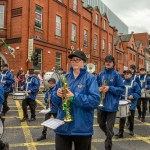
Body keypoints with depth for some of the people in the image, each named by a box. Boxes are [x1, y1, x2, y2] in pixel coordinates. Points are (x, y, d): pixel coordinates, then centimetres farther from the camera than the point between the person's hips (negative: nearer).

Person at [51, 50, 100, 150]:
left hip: (82, 127, -3)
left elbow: (95, 100, -18)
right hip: (62, 126, 4)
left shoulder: (90, 78, -6)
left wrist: (74, 97, -23)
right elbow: (54, 99, 10)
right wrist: (58, 94, -13)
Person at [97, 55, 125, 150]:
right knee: (101, 124, 20)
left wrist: (109, 88, -19)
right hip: (101, 104, 5)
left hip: (112, 105, -5)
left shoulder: (117, 75, -7)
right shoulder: (100, 74, 6)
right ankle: (109, 136, 49)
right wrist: (99, 89, -9)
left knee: (109, 127, 2)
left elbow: (122, 89, -8)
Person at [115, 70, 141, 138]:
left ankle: (131, 130, 35)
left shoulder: (134, 84, -5)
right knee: (122, 119, -3)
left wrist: (133, 96, -22)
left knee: (131, 118, 14)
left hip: (131, 104, -1)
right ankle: (120, 132, 0)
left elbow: (138, 93, -5)